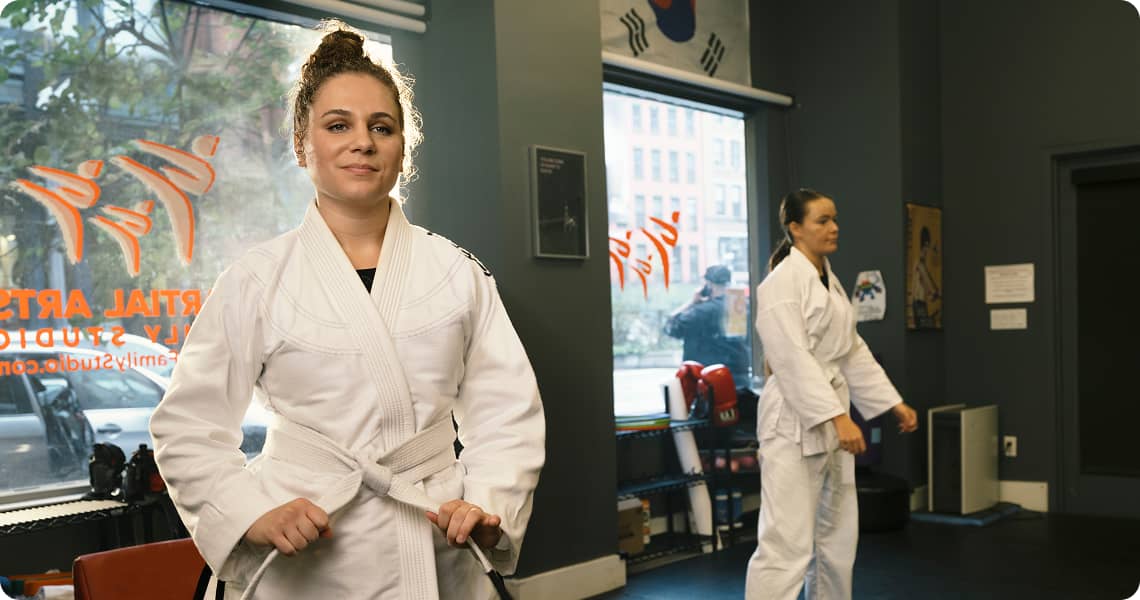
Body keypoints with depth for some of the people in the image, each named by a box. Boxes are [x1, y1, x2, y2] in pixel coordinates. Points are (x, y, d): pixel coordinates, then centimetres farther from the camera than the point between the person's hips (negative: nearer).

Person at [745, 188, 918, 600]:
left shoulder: (830, 282, 14)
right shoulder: (782, 283, -15)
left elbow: (853, 352, 18)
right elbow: (794, 360, -23)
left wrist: (893, 403, 13)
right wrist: (839, 417, -29)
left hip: (831, 419, 10)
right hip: (795, 422, -10)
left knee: (837, 537, 18)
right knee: (787, 544, -10)